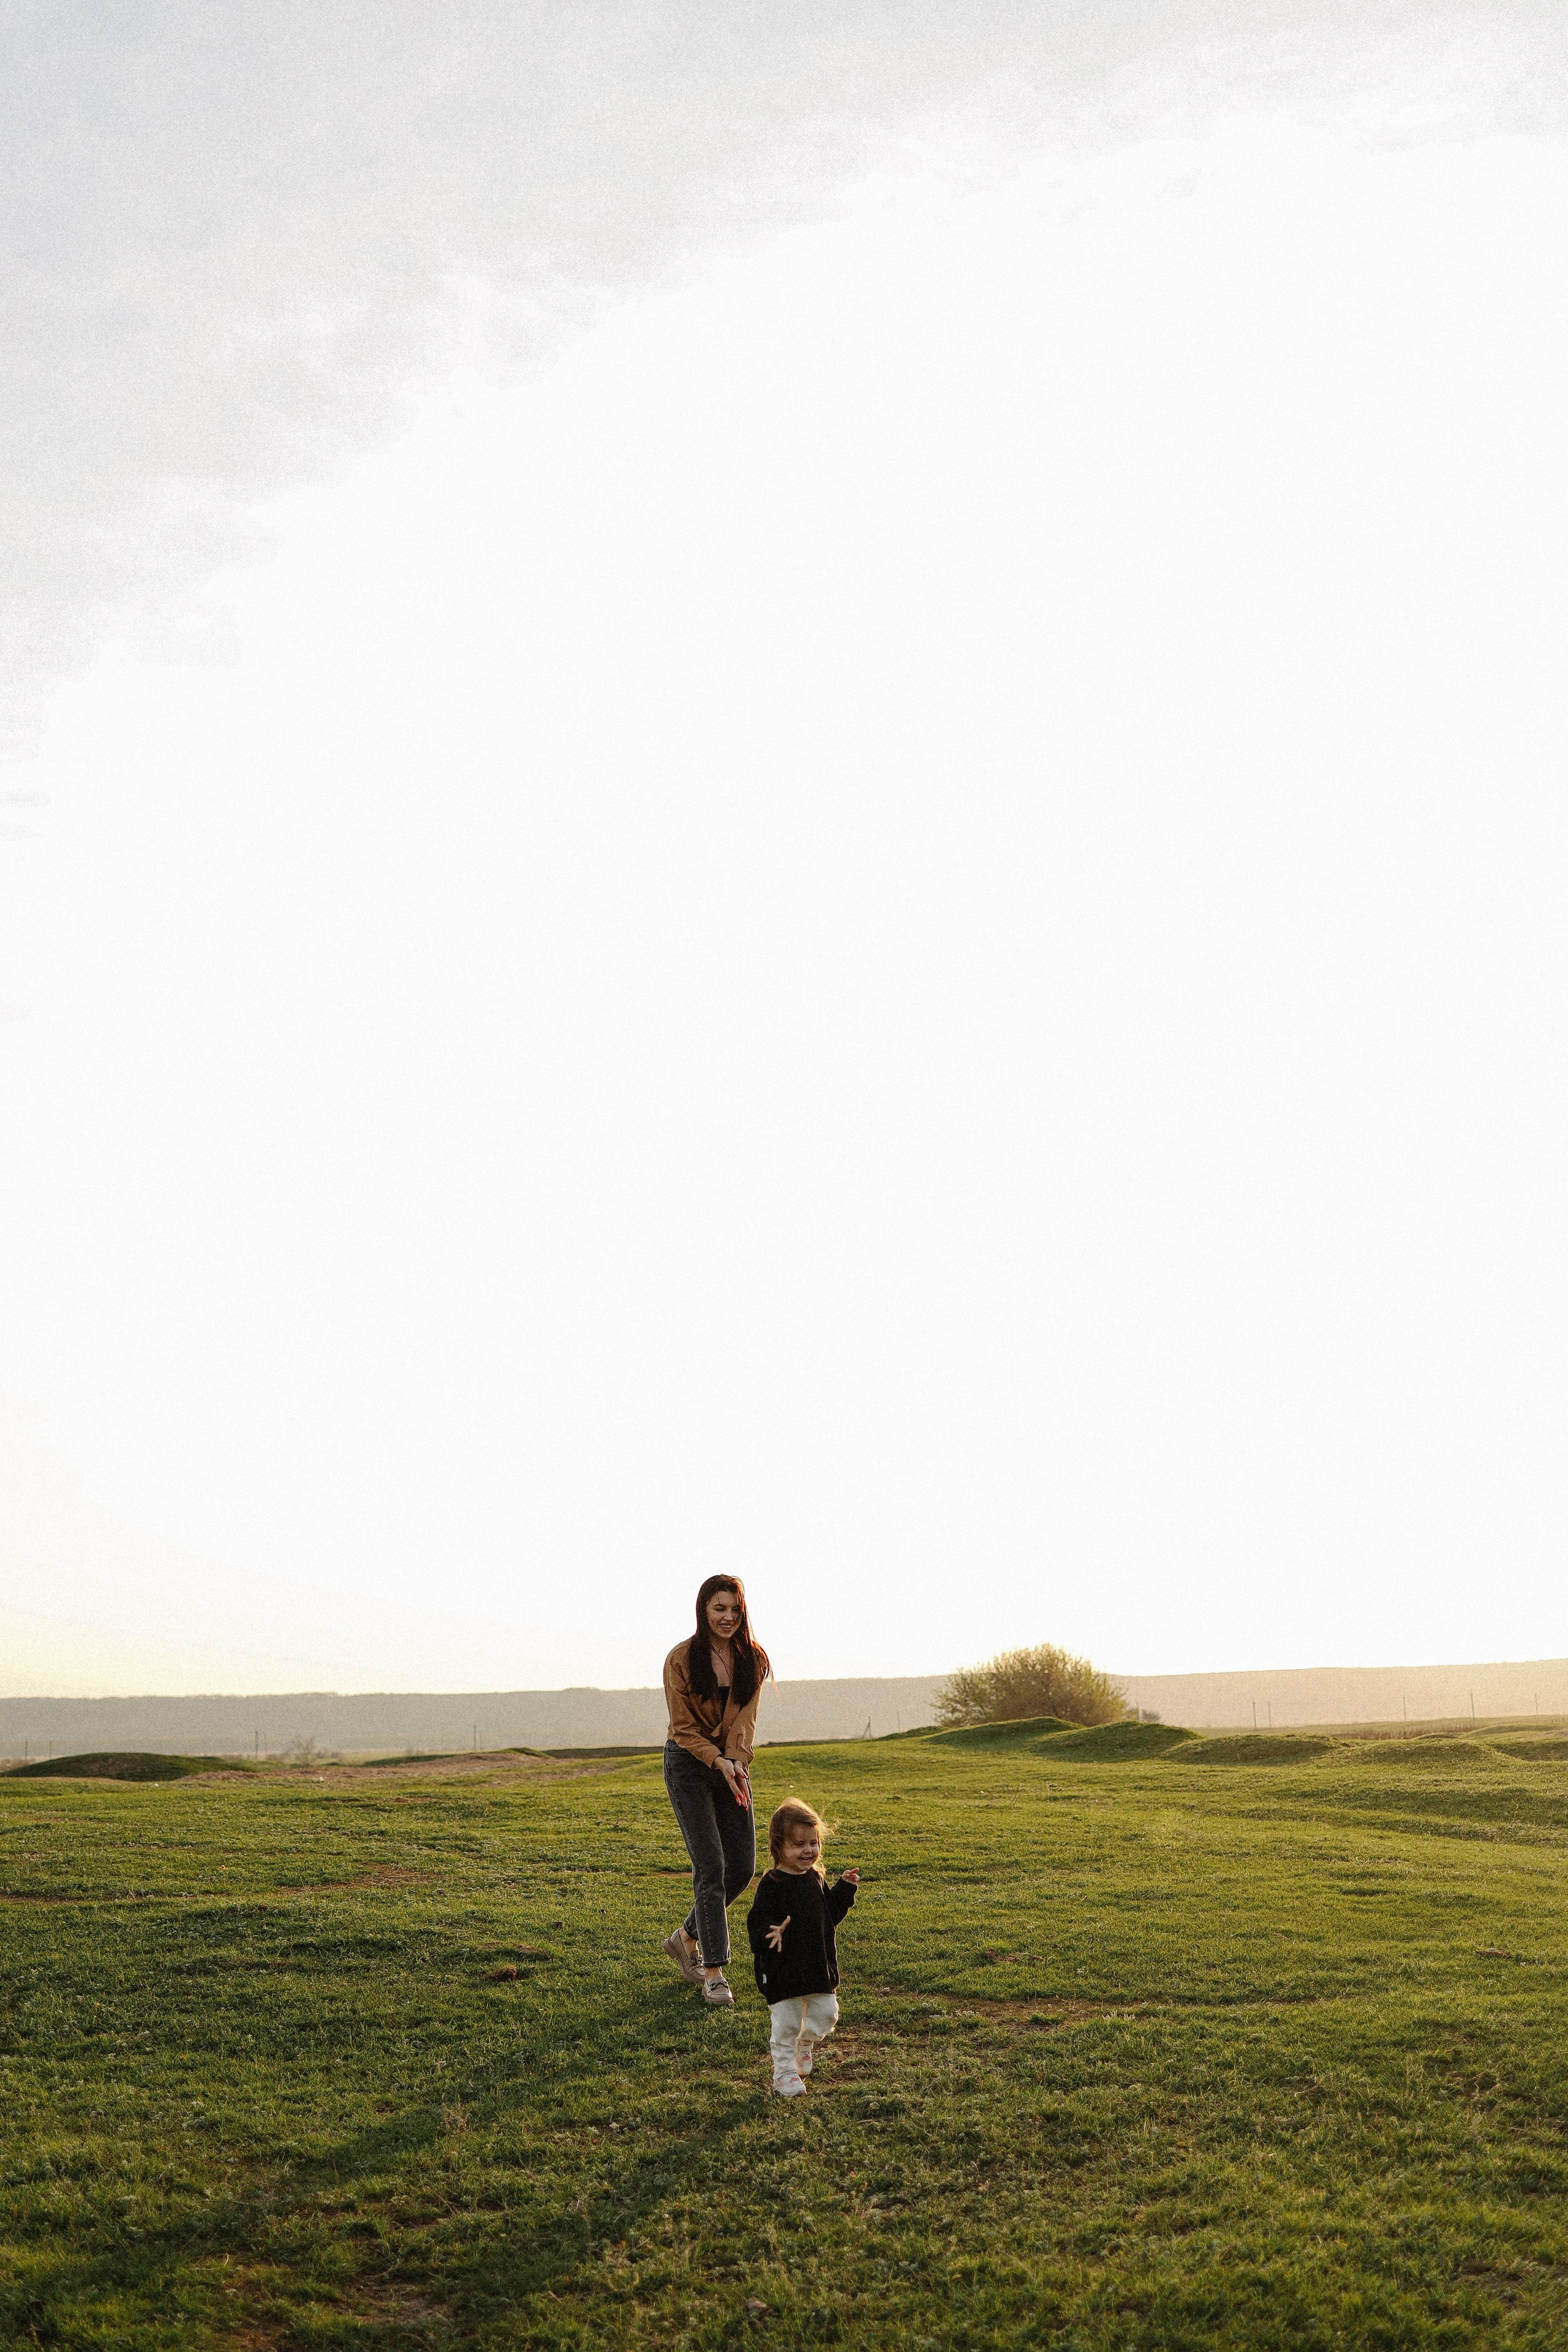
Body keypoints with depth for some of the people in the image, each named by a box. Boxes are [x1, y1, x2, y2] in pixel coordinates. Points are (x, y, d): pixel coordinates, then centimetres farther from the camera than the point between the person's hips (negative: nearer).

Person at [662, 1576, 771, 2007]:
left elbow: (745, 1719, -7)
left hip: (732, 1765, 5)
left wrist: (737, 1761, -25)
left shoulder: (752, 1659, -2)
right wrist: (720, 1763, -24)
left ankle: (687, 1938, 27)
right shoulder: (682, 1659, -13)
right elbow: (684, 1728, -11)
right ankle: (713, 1973, -8)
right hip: (689, 1765, -5)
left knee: (742, 1868, 4)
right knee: (710, 1867, -13)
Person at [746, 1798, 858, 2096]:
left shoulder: (816, 1879, 6)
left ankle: (805, 2044, 40)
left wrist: (845, 1889, 8)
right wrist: (772, 1932, -39)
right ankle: (784, 2072, 21)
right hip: (783, 1971, -6)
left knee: (826, 2016, 11)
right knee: (786, 2024, 2)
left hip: (819, 1967, 6)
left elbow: (831, 1913, 18)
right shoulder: (772, 1884, -16)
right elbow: (758, 1922, -19)